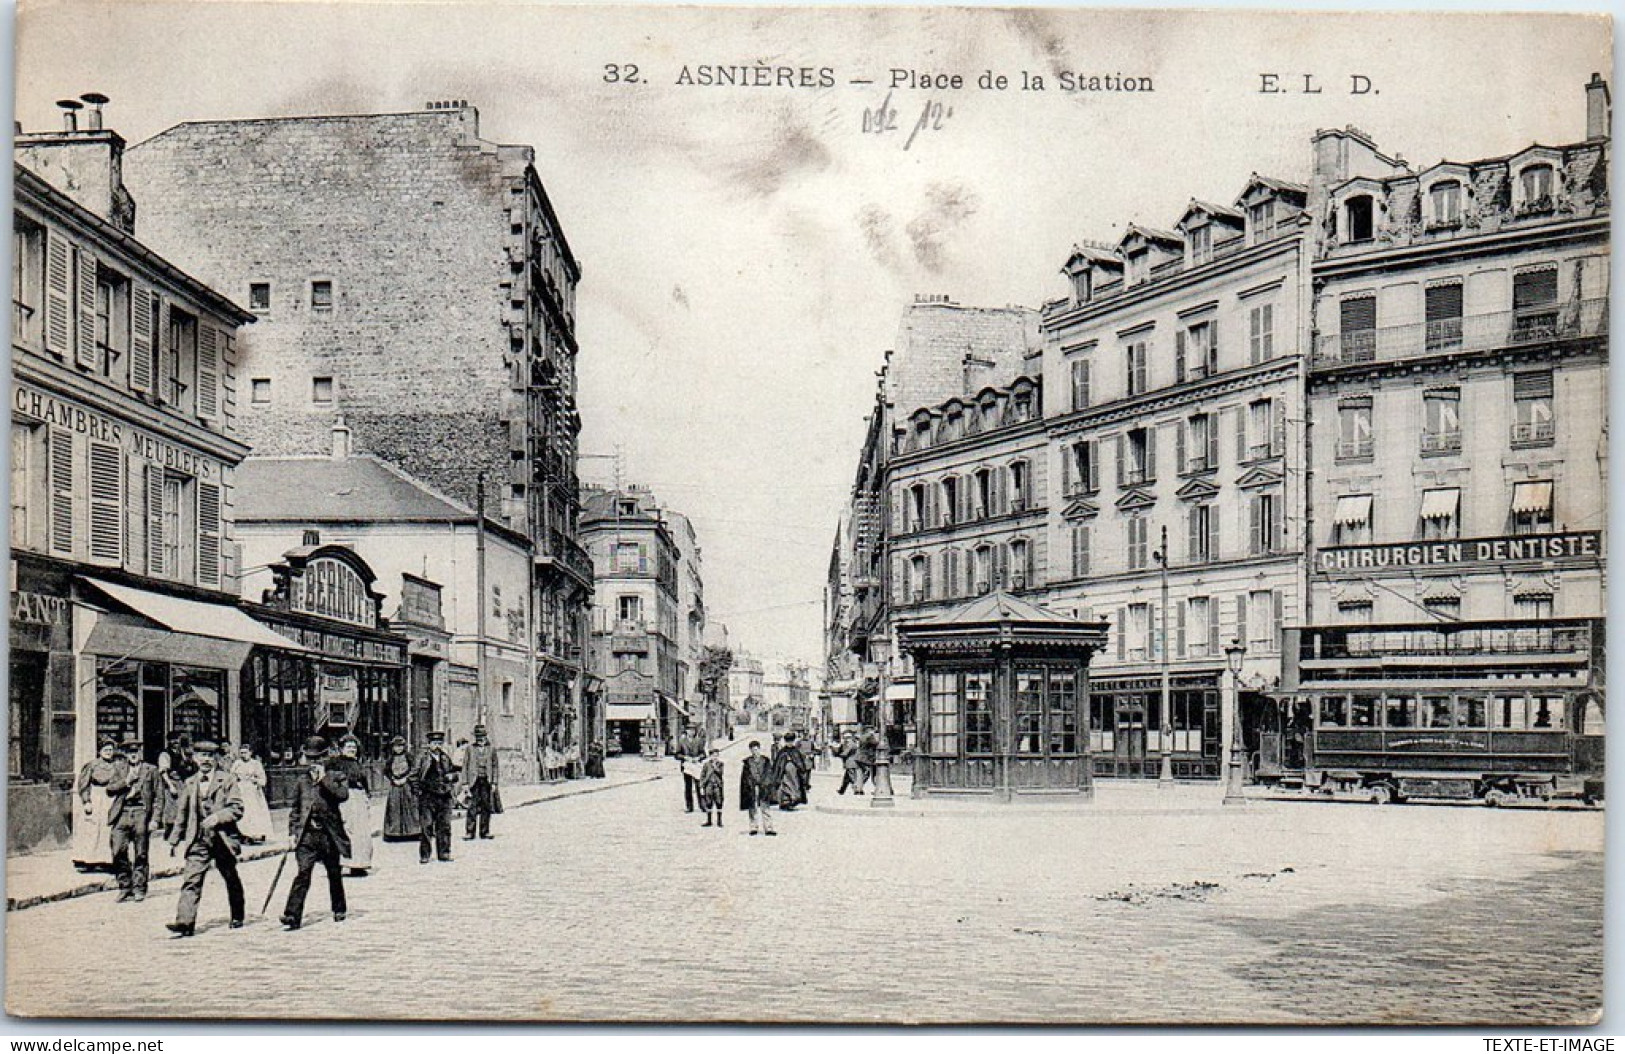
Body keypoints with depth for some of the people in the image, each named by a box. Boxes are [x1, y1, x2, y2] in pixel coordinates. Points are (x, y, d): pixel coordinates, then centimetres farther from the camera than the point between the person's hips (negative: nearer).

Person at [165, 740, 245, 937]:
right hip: (198, 841, 2)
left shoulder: (227, 780, -1)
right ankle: (185, 922, -18)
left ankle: (237, 917, 29)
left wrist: (217, 817, -22)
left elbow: (237, 809, -8)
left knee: (231, 880, 12)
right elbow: (181, 812, 18)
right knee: (191, 880, -13)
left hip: (223, 839, -2)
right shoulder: (189, 784, 10)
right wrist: (175, 838, 15)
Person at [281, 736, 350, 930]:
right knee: (302, 874, -12)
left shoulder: (336, 776, 2)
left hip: (329, 834, -1)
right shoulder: (302, 782, 10)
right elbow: (294, 810, 16)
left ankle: (339, 910, 29)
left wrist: (324, 778, -17)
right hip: (307, 835, 1)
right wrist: (292, 831, 6)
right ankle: (293, 915, -16)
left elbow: (344, 795, -18)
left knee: (334, 875, 11)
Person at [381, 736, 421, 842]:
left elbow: (413, 770, -2)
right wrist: (394, 780, -2)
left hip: (407, 785, -2)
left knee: (410, 807, -5)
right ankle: (394, 832, 2)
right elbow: (386, 773, 11)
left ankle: (412, 831, -2)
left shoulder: (408, 757, 2)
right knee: (394, 807, -2)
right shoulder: (390, 759, 9)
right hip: (394, 786, 2)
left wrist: (405, 779, -11)